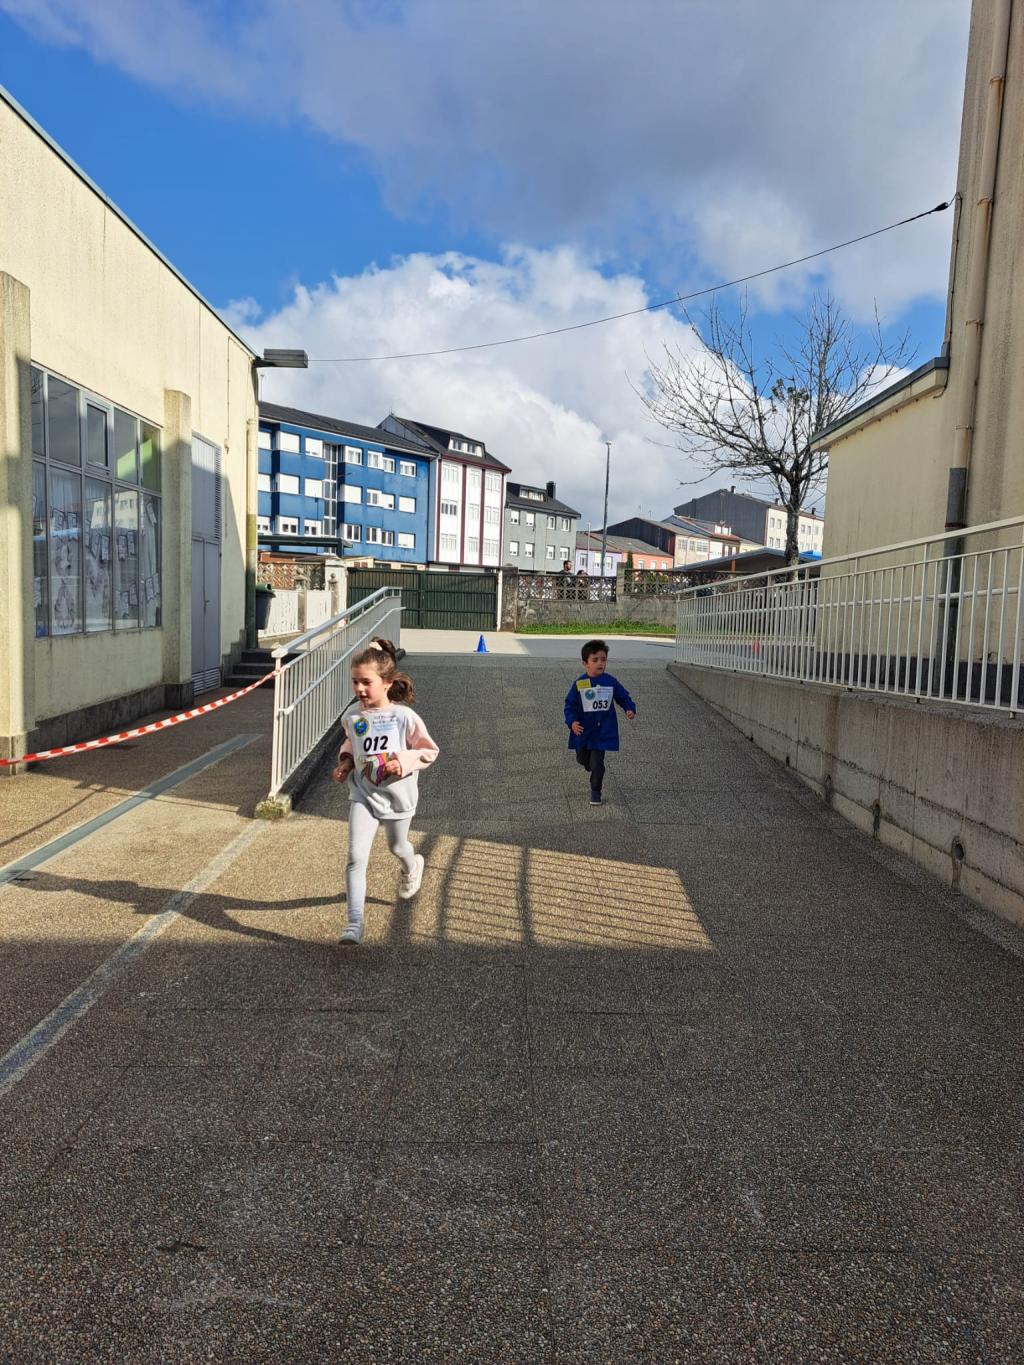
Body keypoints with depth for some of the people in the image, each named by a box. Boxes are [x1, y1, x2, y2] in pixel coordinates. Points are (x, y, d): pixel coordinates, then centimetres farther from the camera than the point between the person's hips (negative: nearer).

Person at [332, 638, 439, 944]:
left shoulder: (404, 716, -19)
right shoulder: (353, 717, -6)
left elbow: (430, 750, -9)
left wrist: (403, 761, -24)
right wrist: (345, 761, -1)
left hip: (397, 795, -2)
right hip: (363, 794, 2)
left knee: (397, 847, 23)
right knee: (356, 856, -11)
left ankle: (412, 867, 60)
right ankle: (354, 922, -5)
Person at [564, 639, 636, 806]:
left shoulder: (611, 682, -5)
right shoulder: (579, 684, -10)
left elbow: (624, 697, 6)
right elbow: (570, 705, -6)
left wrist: (630, 709, -12)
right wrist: (572, 722, -21)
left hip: (602, 731, -1)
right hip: (583, 730, 1)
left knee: (597, 763, -6)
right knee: (583, 759, 18)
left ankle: (596, 793, 9)